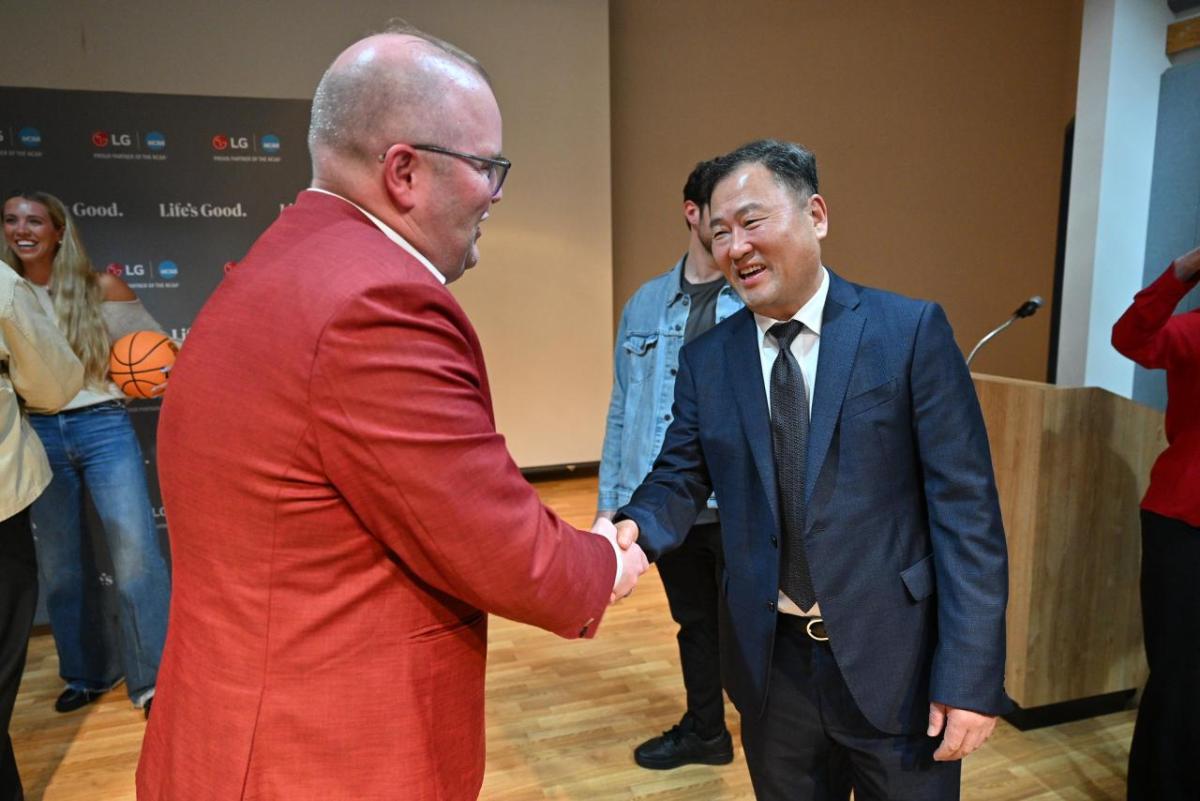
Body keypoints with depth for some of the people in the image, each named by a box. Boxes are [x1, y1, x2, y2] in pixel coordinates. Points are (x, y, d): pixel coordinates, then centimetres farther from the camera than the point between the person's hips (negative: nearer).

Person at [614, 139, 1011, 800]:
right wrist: (635, 527, -20)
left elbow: (965, 505, -11)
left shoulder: (912, 331, -9)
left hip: (895, 663, -2)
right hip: (771, 663, 3)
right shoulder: (706, 359, 1)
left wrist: (971, 676, -14)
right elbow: (680, 479, 3)